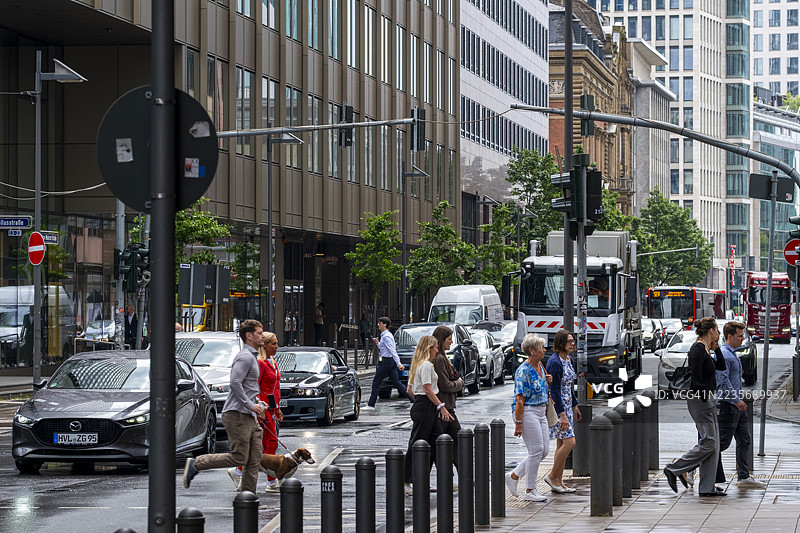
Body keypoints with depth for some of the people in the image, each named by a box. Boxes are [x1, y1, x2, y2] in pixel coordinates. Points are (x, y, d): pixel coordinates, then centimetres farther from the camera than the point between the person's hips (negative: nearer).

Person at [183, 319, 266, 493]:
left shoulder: (252, 357, 21)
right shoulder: (245, 357, -12)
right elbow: (235, 383, -23)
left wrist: (257, 403, 18)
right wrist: (251, 405, -20)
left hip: (249, 417, 10)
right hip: (237, 415, -10)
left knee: (254, 459, 5)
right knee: (238, 458, -10)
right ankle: (195, 464, -1)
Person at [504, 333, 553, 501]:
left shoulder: (540, 367, 11)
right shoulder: (523, 371, -15)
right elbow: (520, 400, -18)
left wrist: (547, 381, 5)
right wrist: (518, 423, -20)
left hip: (540, 412, 9)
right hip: (527, 412, -9)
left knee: (544, 450, 8)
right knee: (537, 451, -8)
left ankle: (514, 476, 19)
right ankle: (530, 491, 1)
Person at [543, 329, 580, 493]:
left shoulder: (569, 360, 10)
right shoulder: (555, 362, -19)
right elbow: (554, 390, -21)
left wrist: (575, 406, 20)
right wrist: (563, 415, -23)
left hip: (566, 405, 9)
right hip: (556, 407, -9)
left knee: (562, 444, 9)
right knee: (569, 442, -12)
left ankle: (558, 483, 13)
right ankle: (552, 476, 0)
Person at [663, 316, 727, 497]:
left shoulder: (705, 350, 15)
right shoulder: (698, 349, -15)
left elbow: (722, 366, 25)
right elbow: (696, 377, -20)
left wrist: (716, 347, 14)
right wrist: (704, 398, -19)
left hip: (707, 400, 10)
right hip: (699, 400, -10)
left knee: (712, 444, 7)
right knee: (708, 443, -10)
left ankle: (707, 488, 7)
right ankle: (674, 470, -2)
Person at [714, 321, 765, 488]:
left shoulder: (732, 354, 18)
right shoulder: (722, 355, -15)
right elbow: (723, 381, -22)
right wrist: (736, 400, -22)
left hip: (736, 406, 10)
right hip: (727, 405, -10)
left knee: (744, 440, 8)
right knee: (722, 442, -6)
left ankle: (744, 477, 9)